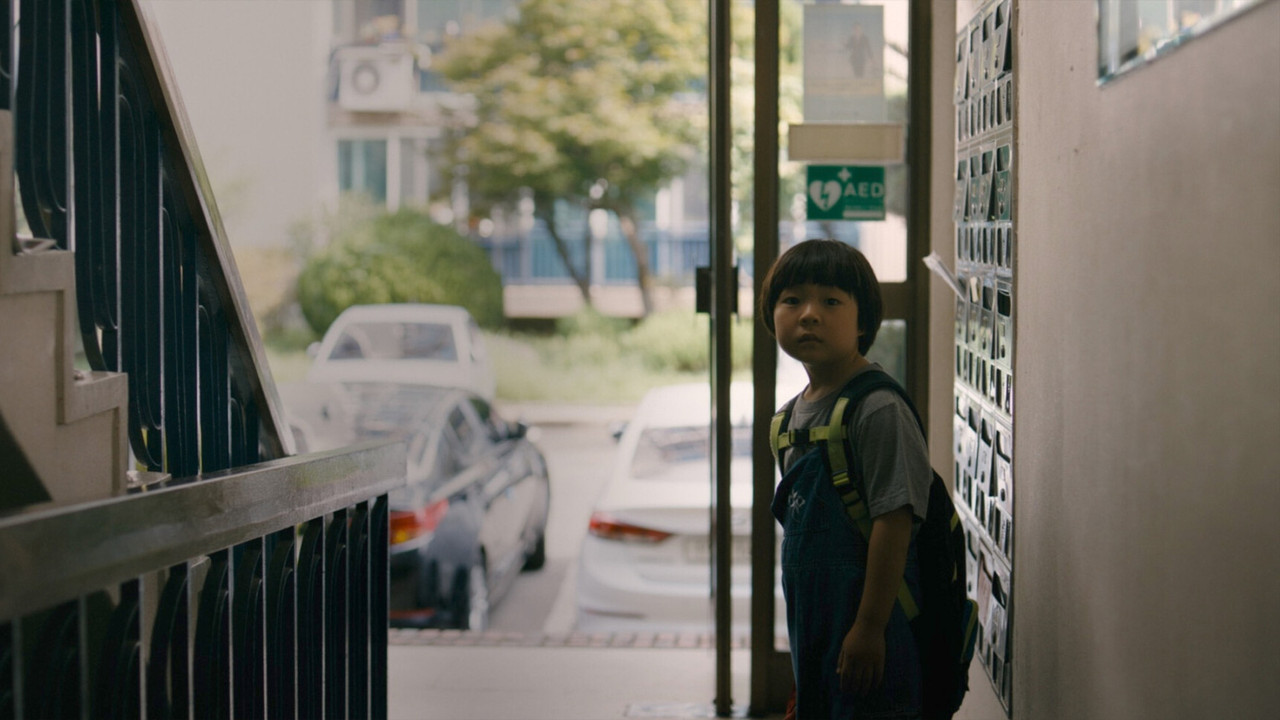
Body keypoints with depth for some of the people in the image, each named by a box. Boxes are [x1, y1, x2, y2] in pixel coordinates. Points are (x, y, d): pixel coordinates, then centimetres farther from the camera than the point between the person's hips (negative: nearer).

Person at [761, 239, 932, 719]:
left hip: (865, 623, -8)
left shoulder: (879, 411, -17)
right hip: (813, 617, 8)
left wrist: (870, 627, -22)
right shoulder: (797, 412, 10)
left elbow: (894, 520, -21)